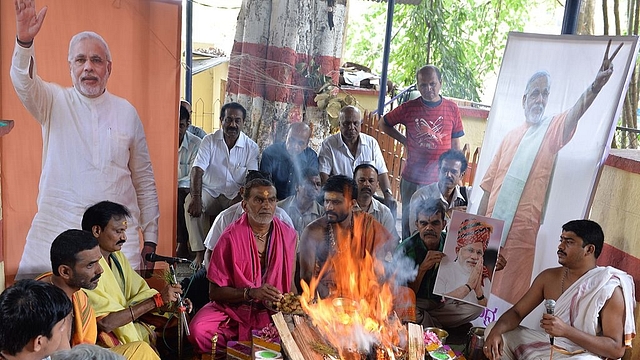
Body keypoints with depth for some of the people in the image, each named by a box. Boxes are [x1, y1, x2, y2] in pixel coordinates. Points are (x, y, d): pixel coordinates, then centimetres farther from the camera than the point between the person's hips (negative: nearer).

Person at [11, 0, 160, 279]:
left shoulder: (127, 112, 8)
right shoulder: (54, 102, 7)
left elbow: (144, 180, 8)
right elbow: (24, 82, -17)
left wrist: (150, 240, 6)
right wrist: (24, 41, -37)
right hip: (55, 229, 0)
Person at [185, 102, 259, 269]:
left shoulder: (251, 147, -2)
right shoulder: (209, 141, -3)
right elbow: (197, 170, -14)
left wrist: (239, 201, -26)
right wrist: (196, 197, -32)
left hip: (236, 196, 0)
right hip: (210, 192, 0)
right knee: (190, 202, -30)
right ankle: (199, 253, -22)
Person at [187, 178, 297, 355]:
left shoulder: (288, 234, -1)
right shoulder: (231, 237, -11)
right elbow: (215, 292, -8)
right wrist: (252, 293, -21)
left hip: (273, 313, 2)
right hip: (233, 309, -2)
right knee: (198, 330, -29)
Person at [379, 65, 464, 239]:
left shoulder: (452, 109, 0)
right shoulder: (408, 108, -3)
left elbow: (455, 145, 6)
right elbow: (383, 124, 12)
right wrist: (404, 140, 5)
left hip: (441, 181, 1)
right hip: (412, 180, 0)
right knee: (409, 224, 10)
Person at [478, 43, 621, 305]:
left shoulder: (553, 130, 2)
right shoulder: (511, 136, 13)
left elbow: (576, 113, -22)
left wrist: (596, 86, -42)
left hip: (522, 232, -4)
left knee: (508, 300, 0)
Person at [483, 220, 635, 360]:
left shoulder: (610, 288, -15)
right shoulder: (549, 277, 2)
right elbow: (517, 312, 4)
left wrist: (566, 330, -29)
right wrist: (496, 332, -18)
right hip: (547, 346, 7)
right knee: (494, 329, -1)